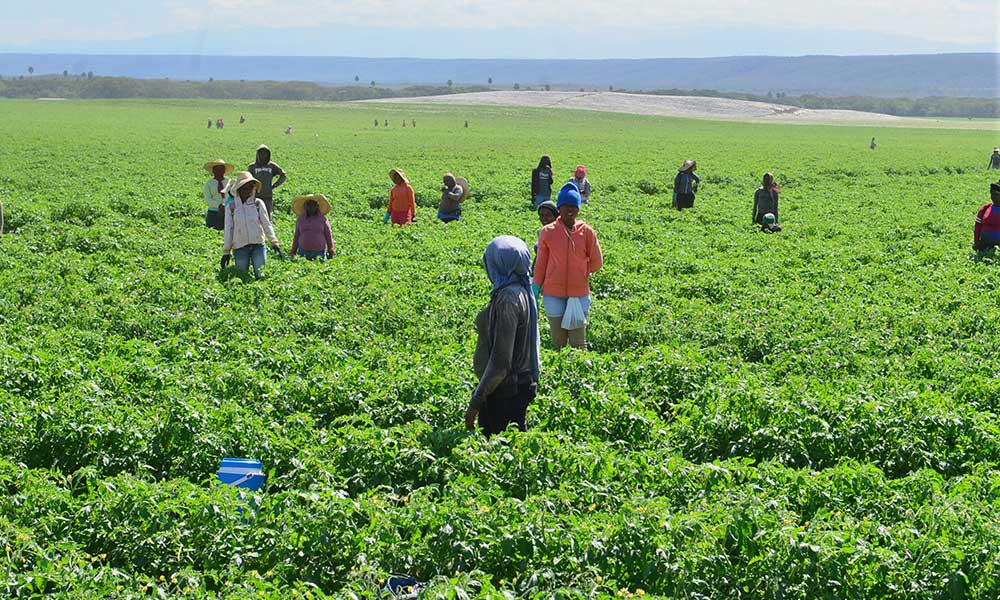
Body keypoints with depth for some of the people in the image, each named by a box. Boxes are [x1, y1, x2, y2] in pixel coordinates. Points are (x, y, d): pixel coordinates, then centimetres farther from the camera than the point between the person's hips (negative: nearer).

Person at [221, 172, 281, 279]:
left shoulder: (258, 204, 1)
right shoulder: (231, 206, 1)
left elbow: (266, 224, 4)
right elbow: (228, 229, 5)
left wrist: (274, 242, -6)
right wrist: (226, 251, 4)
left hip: (258, 245, 0)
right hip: (240, 247, 0)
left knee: (260, 276, -3)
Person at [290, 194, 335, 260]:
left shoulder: (322, 219, 1)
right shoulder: (300, 219, 7)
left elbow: (328, 236, 3)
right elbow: (296, 237, 12)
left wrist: (331, 252, 1)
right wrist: (293, 252, 11)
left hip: (319, 253, -1)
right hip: (303, 252, 1)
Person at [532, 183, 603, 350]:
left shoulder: (586, 232, 0)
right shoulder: (548, 232, 0)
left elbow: (596, 263, 8)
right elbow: (541, 264, 5)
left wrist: (580, 273, 8)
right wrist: (535, 287, 1)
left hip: (579, 293, 0)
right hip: (553, 294, 0)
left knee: (578, 342, 0)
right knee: (558, 342, 7)